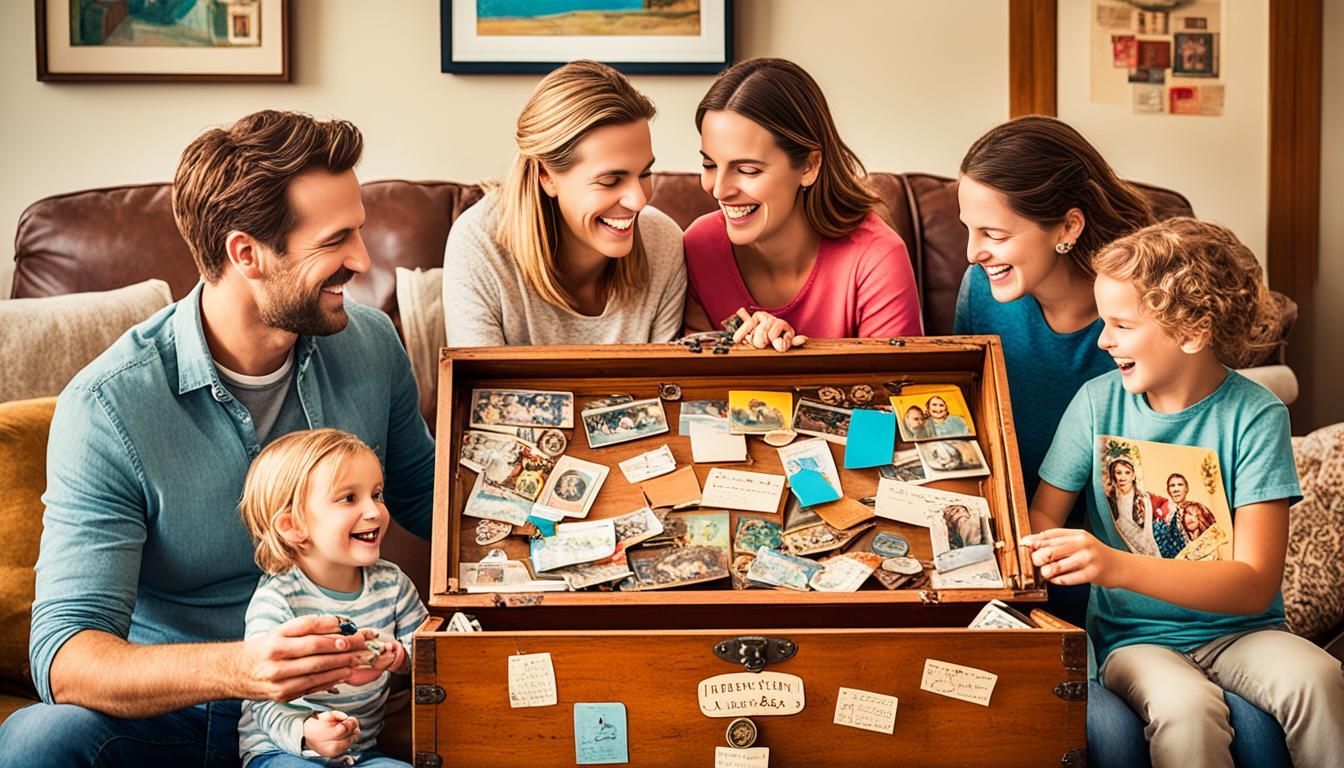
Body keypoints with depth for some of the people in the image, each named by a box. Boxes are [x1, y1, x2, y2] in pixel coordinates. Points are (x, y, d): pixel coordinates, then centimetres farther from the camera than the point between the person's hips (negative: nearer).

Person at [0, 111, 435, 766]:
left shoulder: (371, 346, -2)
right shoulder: (107, 406, -17)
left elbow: (423, 501, 16)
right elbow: (65, 655, -22)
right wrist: (237, 667, -41)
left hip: (331, 696, 3)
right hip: (170, 709, -3)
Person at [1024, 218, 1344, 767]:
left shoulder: (1254, 416, -10)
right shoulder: (1099, 401, -3)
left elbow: (1254, 583, -16)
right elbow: (1043, 515, 4)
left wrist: (1118, 566, -30)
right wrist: (1037, 551, -21)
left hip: (1236, 632, 0)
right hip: (1135, 636, 0)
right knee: (1185, 706, -32)